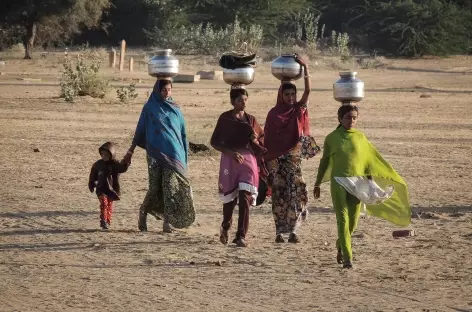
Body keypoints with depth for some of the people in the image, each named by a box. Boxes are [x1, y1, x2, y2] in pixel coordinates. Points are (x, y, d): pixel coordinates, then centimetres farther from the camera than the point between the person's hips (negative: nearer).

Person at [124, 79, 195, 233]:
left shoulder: (175, 109, 11)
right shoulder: (149, 108, 5)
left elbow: (183, 134, 15)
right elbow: (140, 130, 8)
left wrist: (185, 156, 12)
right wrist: (130, 151, 6)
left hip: (173, 154, 1)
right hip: (155, 154, -1)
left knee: (170, 187, -8)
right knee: (155, 188, -3)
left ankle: (167, 222, -5)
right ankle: (143, 211, 21)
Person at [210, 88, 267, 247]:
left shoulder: (250, 119, 9)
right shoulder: (225, 118, 1)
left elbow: (262, 137, 21)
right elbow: (214, 142, -2)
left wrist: (256, 141, -4)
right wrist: (231, 152, -15)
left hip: (248, 159, 1)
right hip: (229, 160, -1)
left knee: (245, 197, -12)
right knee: (230, 198, 6)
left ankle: (241, 236, -12)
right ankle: (225, 227, 36)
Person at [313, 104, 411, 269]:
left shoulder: (360, 137, 7)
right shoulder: (332, 138, 3)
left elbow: (369, 160, 13)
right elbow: (324, 162, 10)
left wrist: (371, 181, 10)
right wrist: (317, 184, 14)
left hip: (357, 182, 2)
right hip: (339, 182, -2)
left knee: (353, 220, 5)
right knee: (343, 219, -9)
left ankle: (341, 243, 34)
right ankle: (347, 258, -11)